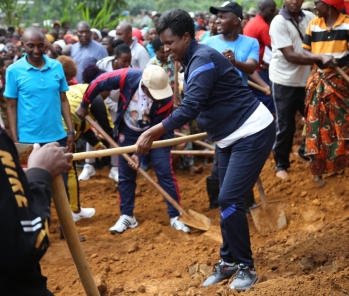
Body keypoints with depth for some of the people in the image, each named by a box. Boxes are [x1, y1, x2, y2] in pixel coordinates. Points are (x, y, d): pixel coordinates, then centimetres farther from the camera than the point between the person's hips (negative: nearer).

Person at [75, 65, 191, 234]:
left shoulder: (166, 98, -30)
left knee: (165, 173, -6)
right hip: (128, 132, 2)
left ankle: (175, 217, 5)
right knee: (125, 175, 7)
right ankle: (127, 216, 21)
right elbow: (97, 83, -16)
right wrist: (84, 105, -5)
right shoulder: (128, 77, -30)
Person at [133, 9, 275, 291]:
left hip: (253, 133, -10)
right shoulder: (193, 60, 9)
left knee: (229, 200, -13)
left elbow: (190, 107, -31)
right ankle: (229, 261, 24)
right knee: (226, 201, 12)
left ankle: (246, 266, 1)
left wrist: (153, 132, -32)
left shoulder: (203, 58, -22)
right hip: (230, 137, 10)